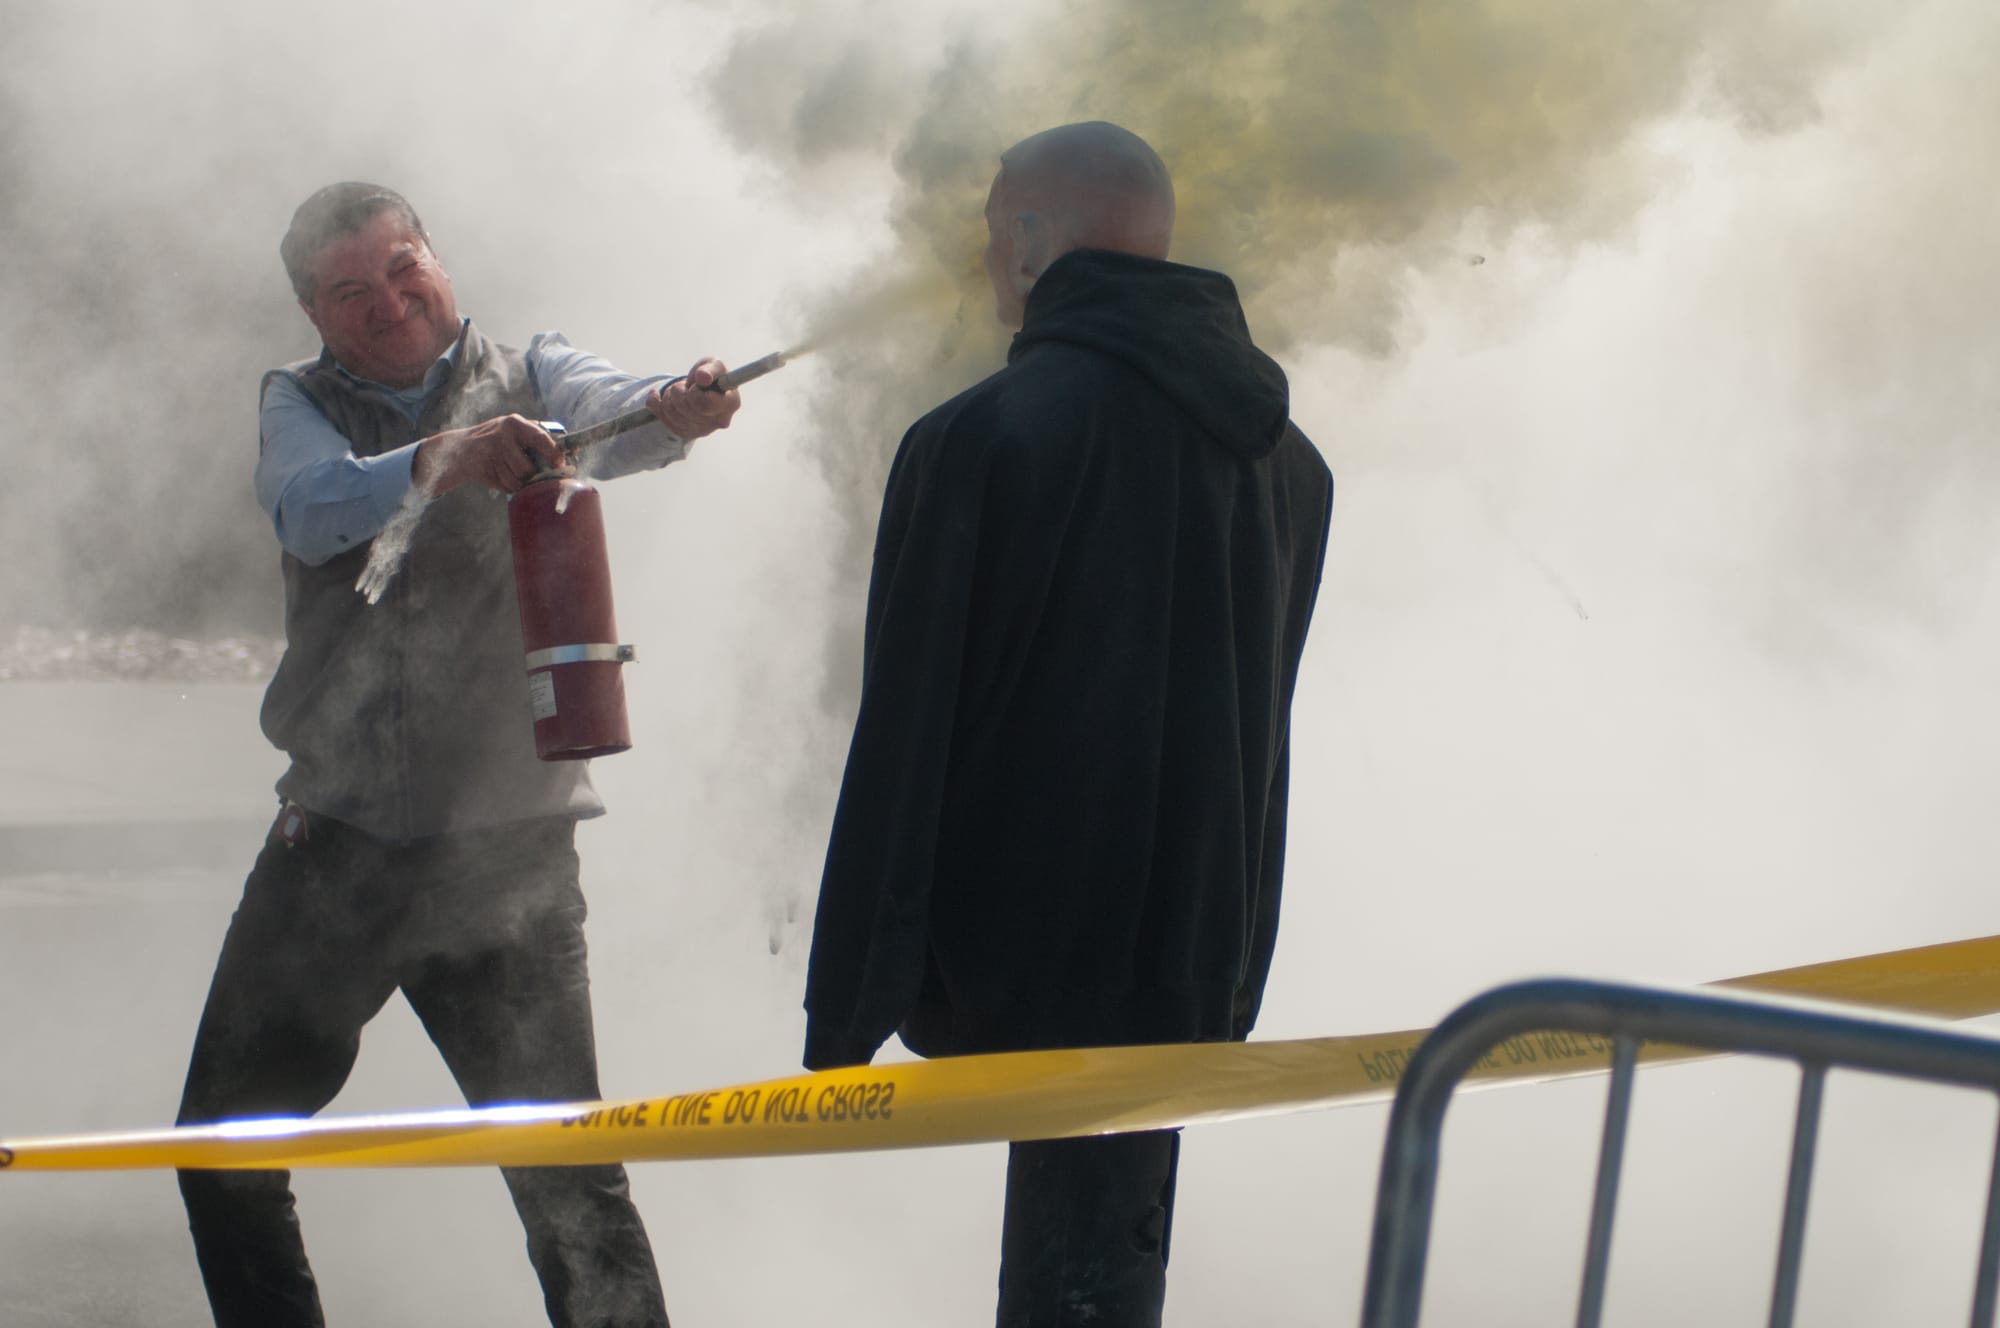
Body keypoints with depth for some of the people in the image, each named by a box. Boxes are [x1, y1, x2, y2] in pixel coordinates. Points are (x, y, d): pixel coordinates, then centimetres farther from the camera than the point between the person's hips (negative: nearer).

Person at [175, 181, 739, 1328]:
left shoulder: (529, 380, 4)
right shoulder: (300, 404, 8)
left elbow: (607, 413, -19)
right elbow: (313, 509, -15)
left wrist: (671, 411, -44)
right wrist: (442, 460, -35)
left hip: (506, 847, -3)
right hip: (334, 839, 3)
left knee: (568, 1180, -6)